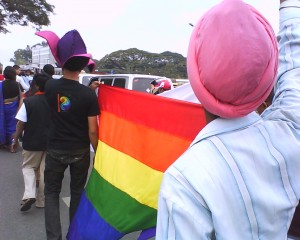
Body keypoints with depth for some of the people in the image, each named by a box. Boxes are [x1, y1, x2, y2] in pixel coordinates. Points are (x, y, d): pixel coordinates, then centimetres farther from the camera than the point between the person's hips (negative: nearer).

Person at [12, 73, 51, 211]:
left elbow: (21, 124, -8)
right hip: (51, 142, 2)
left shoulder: (28, 101, -11)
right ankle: (42, 201, 18)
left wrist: (15, 140, 5)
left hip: (32, 142, -2)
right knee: (45, 170, 11)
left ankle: (29, 195, -1)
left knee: (28, 166, 17)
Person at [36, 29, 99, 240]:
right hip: (80, 151, -1)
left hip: (55, 150, 1)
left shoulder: (50, 86, -10)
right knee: (77, 192, 17)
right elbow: (92, 130, -14)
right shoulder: (88, 94, -17)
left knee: (51, 192, 17)